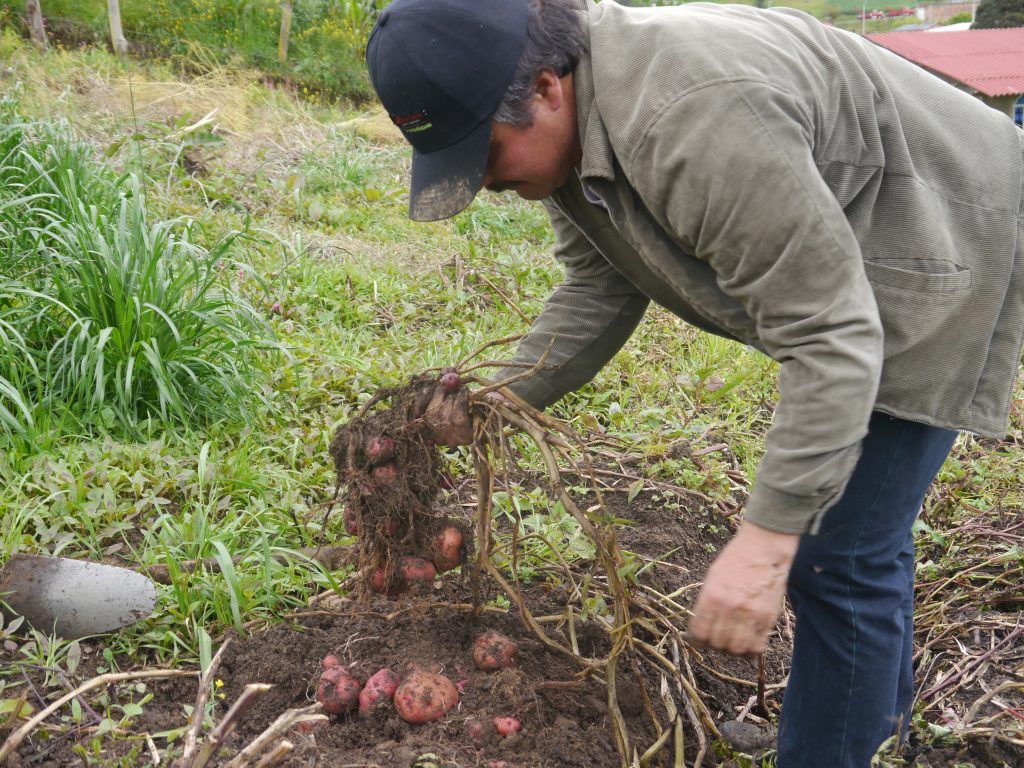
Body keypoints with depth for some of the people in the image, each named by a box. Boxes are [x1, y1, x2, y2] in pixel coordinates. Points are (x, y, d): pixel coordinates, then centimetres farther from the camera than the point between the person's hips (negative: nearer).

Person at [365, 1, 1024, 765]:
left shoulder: (698, 121, -38)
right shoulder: (566, 127, -7)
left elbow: (827, 337, -36)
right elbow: (599, 293, 1)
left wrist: (768, 538, -37)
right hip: (841, 268, 10)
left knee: (839, 550, -10)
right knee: (853, 504, 22)